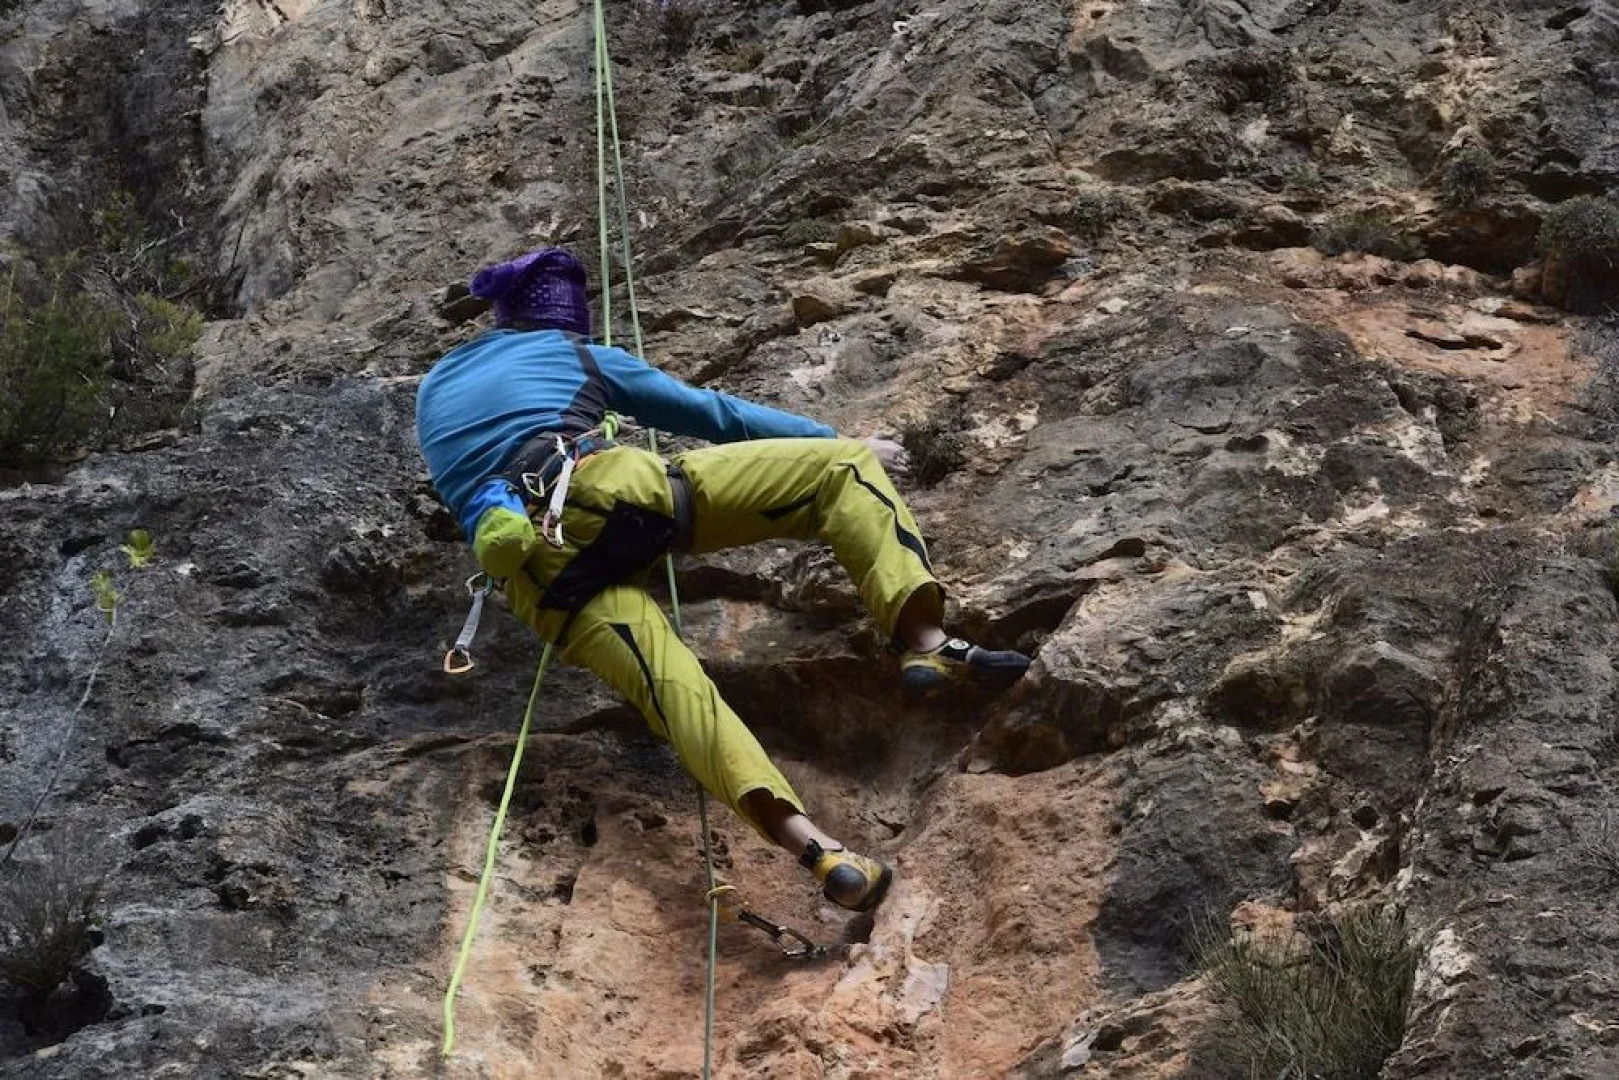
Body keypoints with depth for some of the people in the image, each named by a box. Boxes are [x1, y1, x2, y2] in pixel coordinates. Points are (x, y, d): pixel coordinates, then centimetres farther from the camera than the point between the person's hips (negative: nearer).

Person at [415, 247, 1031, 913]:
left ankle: (812, 848, -43)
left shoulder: (433, 386, 35)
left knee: (670, 684, -18)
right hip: (605, 489, -3)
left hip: (532, 570, 3)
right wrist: (837, 437, 39)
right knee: (843, 468, 4)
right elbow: (713, 414, 30)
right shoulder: (575, 354, 26)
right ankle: (926, 643, -20)